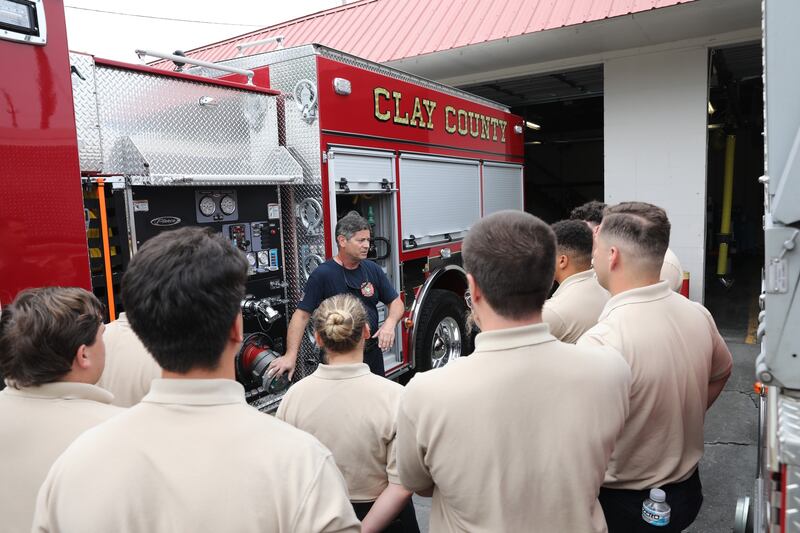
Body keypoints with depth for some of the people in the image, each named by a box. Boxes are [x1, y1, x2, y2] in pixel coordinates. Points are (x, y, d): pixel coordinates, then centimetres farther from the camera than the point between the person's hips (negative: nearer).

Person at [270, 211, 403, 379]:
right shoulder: (322, 274, -15)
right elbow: (302, 315, -18)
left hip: (373, 353, 5)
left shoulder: (373, 270, 0)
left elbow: (396, 302, 6)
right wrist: (291, 355, -26)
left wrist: (390, 323, -15)